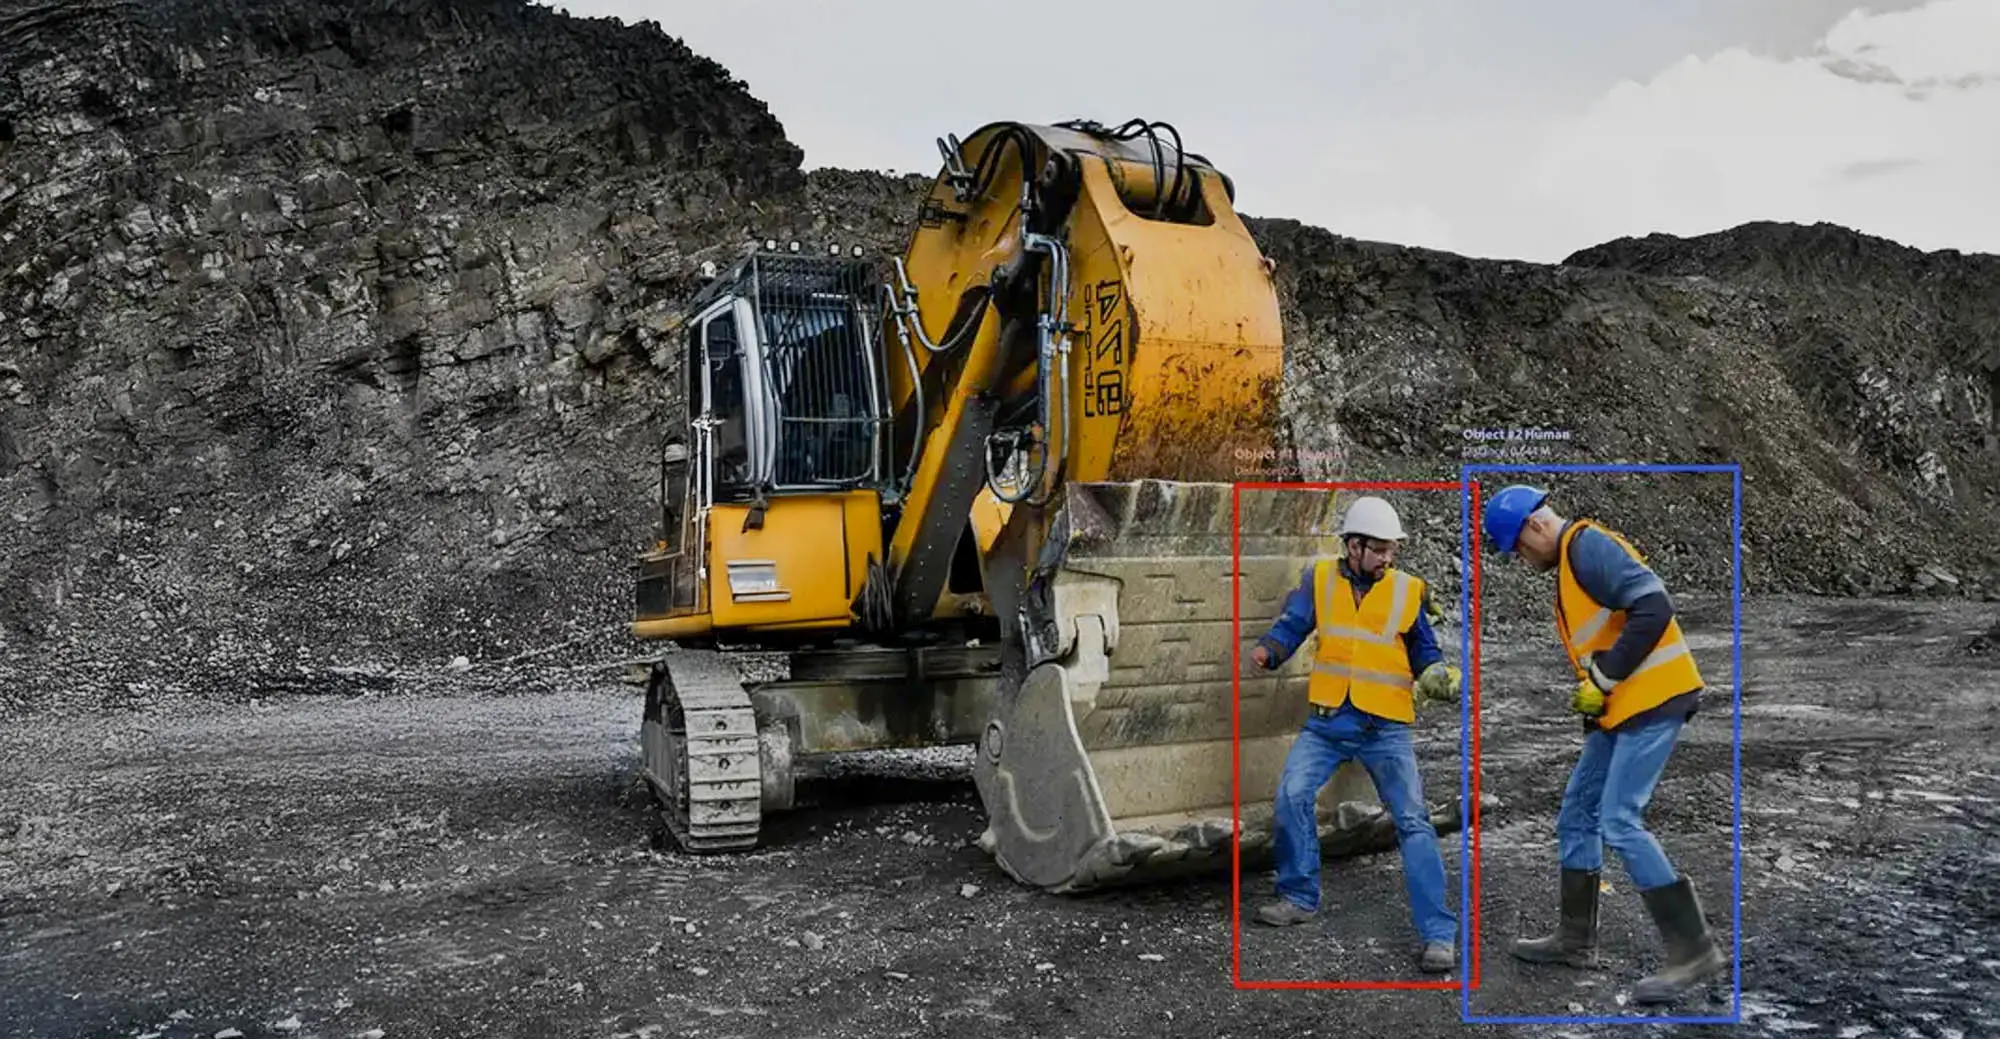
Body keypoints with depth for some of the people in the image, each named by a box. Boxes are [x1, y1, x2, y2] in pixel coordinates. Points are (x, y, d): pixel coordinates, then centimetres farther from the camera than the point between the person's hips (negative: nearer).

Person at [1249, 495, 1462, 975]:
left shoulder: (1408, 590, 3)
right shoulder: (1319, 579, 4)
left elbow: (1424, 655, 10)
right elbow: (1290, 627, 2)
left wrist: (1441, 676, -10)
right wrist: (1268, 650, -19)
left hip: (1386, 727, -1)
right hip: (1327, 720, 1)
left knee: (1412, 820, -7)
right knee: (1292, 794, -11)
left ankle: (1439, 934, 0)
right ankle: (1299, 897, 12)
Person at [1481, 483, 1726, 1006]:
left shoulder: (1588, 545, -14)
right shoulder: (1569, 562, 16)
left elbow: (1654, 609, -24)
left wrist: (1603, 678, -18)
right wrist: (1592, 690, 9)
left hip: (1653, 701, -10)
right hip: (1621, 708, 10)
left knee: (1619, 822, -13)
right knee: (1577, 815, 13)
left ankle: (1694, 949, -4)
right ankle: (1576, 938, 23)